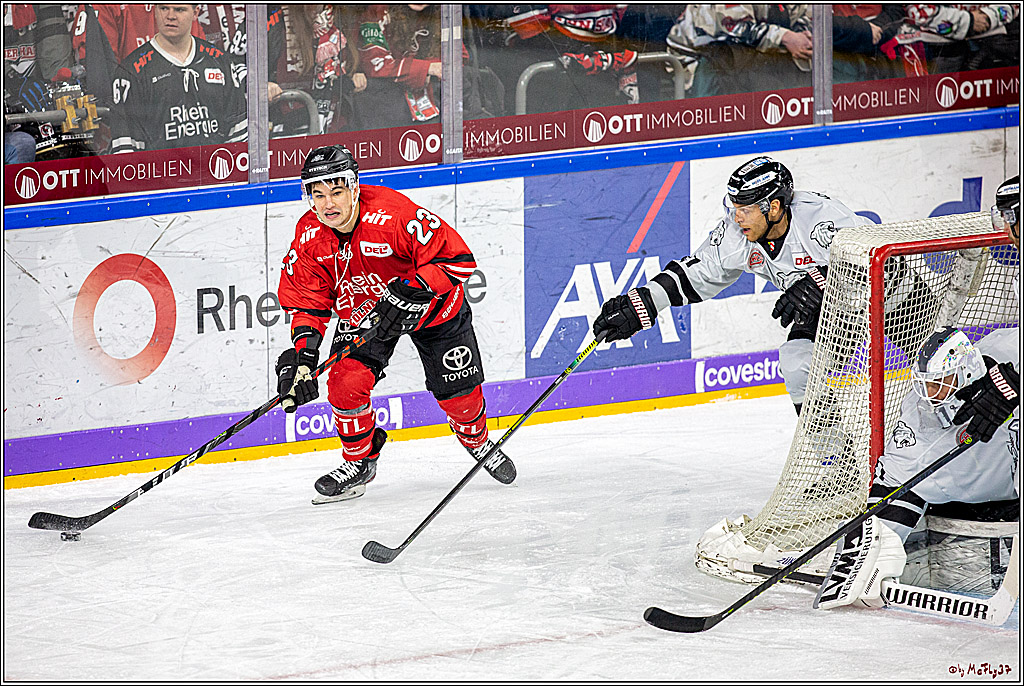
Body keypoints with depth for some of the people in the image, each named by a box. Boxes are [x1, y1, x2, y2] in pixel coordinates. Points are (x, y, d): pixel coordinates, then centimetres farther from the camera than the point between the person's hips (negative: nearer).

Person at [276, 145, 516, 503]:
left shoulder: (393, 215, -37)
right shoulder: (309, 238, -21)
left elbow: (458, 258, -33)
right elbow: (307, 302, -11)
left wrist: (411, 293, -40)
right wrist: (302, 354, -25)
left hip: (432, 303, -3)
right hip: (361, 310, 3)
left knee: (458, 392, 2)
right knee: (345, 383, -17)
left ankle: (478, 442, 38)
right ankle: (359, 461, 8)